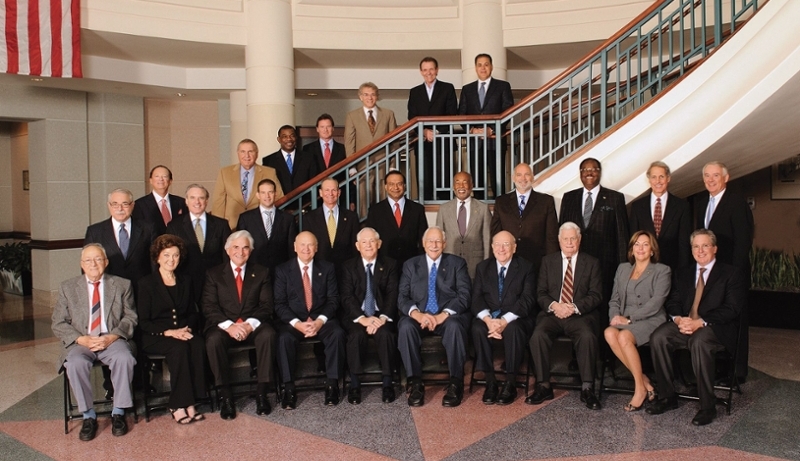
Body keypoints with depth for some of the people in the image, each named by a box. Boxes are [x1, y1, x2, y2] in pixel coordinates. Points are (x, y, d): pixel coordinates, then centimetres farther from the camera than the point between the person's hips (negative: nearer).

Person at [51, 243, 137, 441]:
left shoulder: (122, 285, 9)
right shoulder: (67, 287, 10)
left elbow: (130, 318, 5)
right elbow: (58, 324, 6)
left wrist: (112, 337, -14)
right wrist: (81, 339, -12)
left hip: (113, 340, 0)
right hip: (81, 342, 1)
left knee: (124, 359, -32)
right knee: (75, 363, -32)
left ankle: (118, 412, -14)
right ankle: (88, 416, -15)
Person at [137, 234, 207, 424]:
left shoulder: (185, 282, 17)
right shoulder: (147, 283, 2)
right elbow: (143, 322, -4)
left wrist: (188, 328, -7)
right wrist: (169, 332, -19)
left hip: (183, 333, 4)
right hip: (155, 337, -3)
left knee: (198, 345, -31)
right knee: (180, 348, -35)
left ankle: (190, 402, -26)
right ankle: (178, 406, -27)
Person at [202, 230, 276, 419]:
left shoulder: (261, 272, 11)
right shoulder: (214, 274, 8)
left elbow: (266, 305, 2)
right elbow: (209, 307, -2)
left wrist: (250, 324, -18)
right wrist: (229, 325, -20)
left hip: (253, 325, 1)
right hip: (224, 325, 0)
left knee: (268, 334, -31)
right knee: (214, 339, -33)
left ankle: (262, 391, -22)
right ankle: (225, 394, -21)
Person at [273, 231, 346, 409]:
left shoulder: (327, 268, 7)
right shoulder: (282, 270, 3)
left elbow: (333, 300, 1)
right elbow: (279, 304, -3)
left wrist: (320, 321, -17)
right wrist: (297, 323, -19)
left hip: (322, 319, 1)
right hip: (293, 320, -1)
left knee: (337, 334, -29)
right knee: (285, 338, -32)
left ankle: (332, 384, -19)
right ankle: (289, 387, -20)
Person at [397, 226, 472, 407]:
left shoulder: (457, 263, 8)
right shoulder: (410, 265, 11)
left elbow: (464, 296, -4)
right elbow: (402, 297, 2)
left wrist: (444, 314, -21)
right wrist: (416, 313, -21)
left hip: (448, 317, -1)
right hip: (419, 317, 1)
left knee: (455, 326, -35)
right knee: (406, 326, -31)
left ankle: (455, 384, -23)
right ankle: (415, 383, -22)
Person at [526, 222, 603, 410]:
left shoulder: (591, 263, 10)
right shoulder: (548, 261, 15)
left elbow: (596, 295, 2)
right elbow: (541, 293, 9)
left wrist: (574, 308, -15)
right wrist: (553, 305, -13)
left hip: (580, 315, -1)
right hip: (552, 313, 1)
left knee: (588, 336, -34)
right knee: (538, 336, -29)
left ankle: (587, 389, -23)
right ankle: (543, 386, -17)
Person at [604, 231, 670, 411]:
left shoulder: (662, 271, 3)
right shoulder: (622, 269, 19)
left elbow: (656, 303, -9)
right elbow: (614, 299, 16)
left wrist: (629, 319, -16)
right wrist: (615, 316, -6)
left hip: (650, 320, -4)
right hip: (624, 320, 5)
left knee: (624, 336, -34)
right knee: (609, 333, -30)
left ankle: (640, 388, -18)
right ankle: (644, 380, -18)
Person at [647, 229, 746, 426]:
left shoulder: (732, 273, 4)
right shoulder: (683, 274, 20)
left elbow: (732, 309, -8)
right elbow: (673, 302, 12)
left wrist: (700, 322, -20)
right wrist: (679, 319, -12)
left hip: (716, 328, -5)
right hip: (684, 325, 5)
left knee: (699, 341, -37)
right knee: (658, 337, -24)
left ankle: (708, 407, -25)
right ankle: (667, 397, -13)